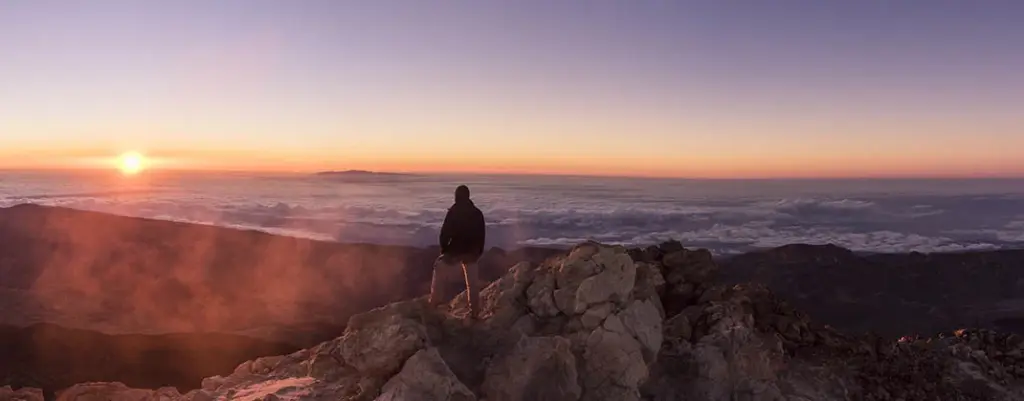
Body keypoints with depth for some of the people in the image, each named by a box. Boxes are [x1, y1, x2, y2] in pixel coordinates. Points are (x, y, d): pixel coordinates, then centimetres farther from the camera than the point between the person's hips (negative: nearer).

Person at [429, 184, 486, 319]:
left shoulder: (454, 211, -12)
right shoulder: (478, 213, 4)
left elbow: (445, 232, -13)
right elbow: (482, 235, 8)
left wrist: (444, 247, 3)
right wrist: (479, 252, 17)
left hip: (455, 251, -4)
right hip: (472, 253, 4)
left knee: (439, 269, 18)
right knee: (472, 282, 12)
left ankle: (435, 301, 17)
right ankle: (474, 312, 14)